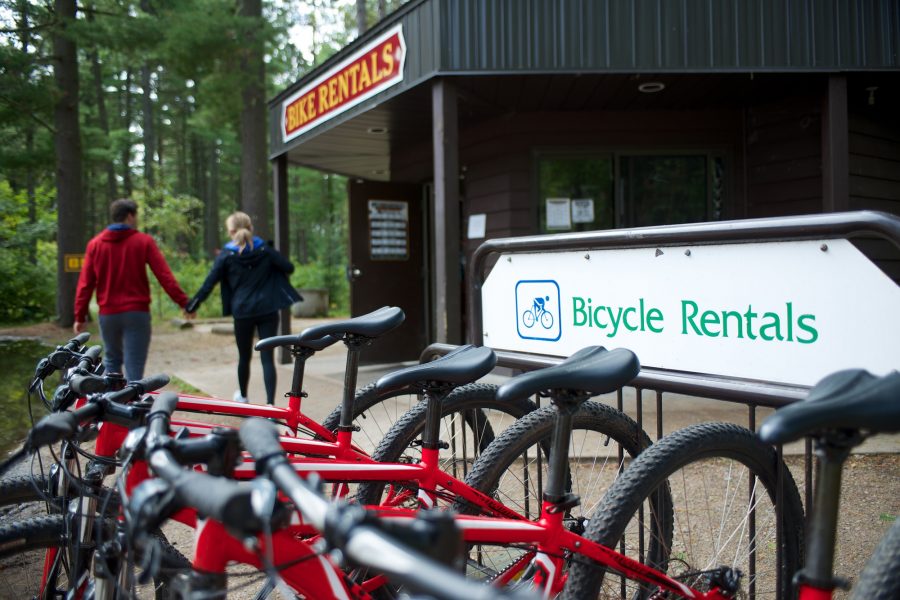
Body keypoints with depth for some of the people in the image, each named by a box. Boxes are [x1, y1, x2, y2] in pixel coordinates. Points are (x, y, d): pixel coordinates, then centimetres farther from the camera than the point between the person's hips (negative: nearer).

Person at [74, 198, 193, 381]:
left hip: (108, 313, 3)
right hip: (136, 312, -3)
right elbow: (165, 276, -9)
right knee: (134, 365, -2)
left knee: (111, 360, 20)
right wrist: (184, 302, -5)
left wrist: (80, 316, 8)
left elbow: (85, 283, 3)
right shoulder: (144, 241, -4)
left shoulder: (95, 244, 4)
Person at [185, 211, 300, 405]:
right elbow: (288, 267, 1)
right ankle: (270, 403, -8)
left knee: (244, 356, 18)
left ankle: (243, 396, 37)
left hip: (242, 312, 0)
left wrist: (191, 305, 8)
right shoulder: (265, 250, 1)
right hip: (268, 311, 0)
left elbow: (209, 283, -2)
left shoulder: (226, 255, -3)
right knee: (267, 358, 0)